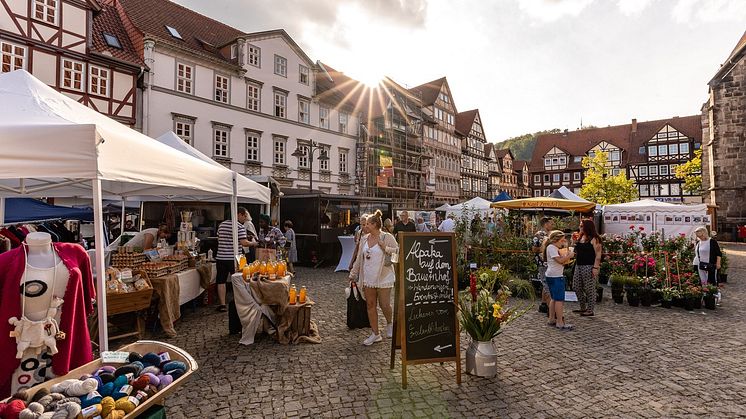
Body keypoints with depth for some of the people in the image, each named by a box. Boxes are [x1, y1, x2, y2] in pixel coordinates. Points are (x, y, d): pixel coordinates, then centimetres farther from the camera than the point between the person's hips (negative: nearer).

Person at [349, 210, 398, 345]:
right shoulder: (364, 239, 8)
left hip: (383, 277, -5)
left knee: (384, 305, -1)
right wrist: (353, 273, 17)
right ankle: (375, 334, 19)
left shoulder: (387, 237, -8)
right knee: (370, 305, 8)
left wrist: (385, 247, -21)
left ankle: (389, 324, 32)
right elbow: (359, 258, 15)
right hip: (368, 277, 6)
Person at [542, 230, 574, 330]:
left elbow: (563, 261, 16)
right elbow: (560, 260, -20)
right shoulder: (551, 247, -12)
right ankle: (560, 323, -8)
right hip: (555, 276, -11)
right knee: (559, 299, -9)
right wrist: (569, 256, -7)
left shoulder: (555, 248, 20)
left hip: (554, 276, 11)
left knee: (554, 299, 15)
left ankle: (552, 320, 22)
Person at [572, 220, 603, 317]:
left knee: (589, 289, 1)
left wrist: (595, 267, -19)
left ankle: (590, 310, 12)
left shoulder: (594, 239, -10)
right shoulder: (580, 238, 12)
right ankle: (583, 308, 26)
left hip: (589, 267, -8)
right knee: (576, 287, 12)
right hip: (578, 265, 8)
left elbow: (598, 255, -14)